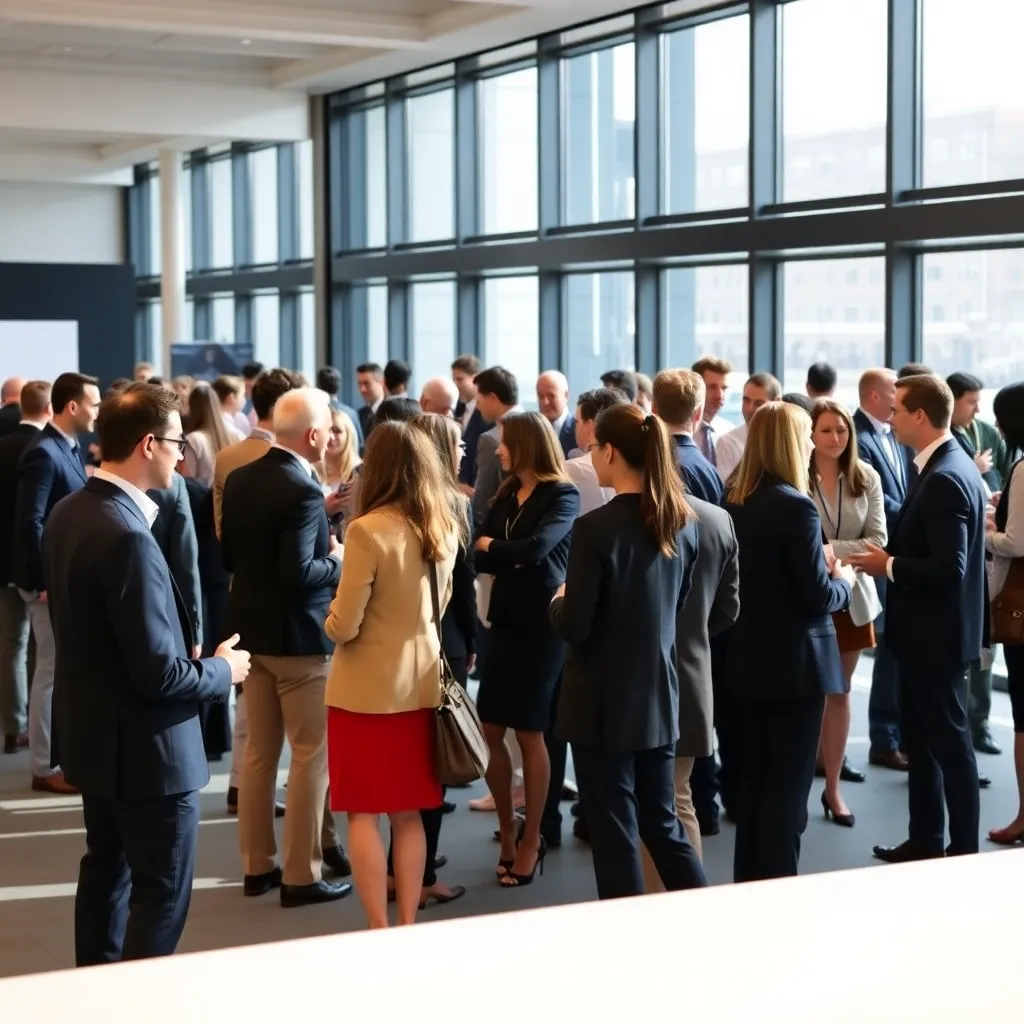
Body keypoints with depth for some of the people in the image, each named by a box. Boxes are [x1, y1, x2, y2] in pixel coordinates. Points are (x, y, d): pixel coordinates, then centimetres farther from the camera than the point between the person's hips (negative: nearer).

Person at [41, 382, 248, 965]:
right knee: (162, 893, 2)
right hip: (143, 746, -10)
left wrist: (189, 653, 8)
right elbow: (158, 673, -27)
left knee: (106, 868, 22)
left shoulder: (68, 514, 1)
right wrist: (222, 671, -8)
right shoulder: (127, 538, -28)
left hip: (92, 734, 10)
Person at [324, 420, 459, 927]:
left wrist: (331, 617, 4)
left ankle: (379, 930, 5)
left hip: (367, 687, -6)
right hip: (420, 682, 6)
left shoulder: (367, 530, -18)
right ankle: (408, 925, 18)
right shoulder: (443, 527, 2)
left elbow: (343, 626, -16)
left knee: (363, 813, 4)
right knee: (408, 813, 13)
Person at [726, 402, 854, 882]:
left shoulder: (733, 504, 4)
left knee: (751, 780, 15)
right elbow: (817, 597, -18)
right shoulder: (795, 506, -18)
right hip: (792, 664, -7)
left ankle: (748, 882, 24)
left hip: (744, 662, 7)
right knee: (787, 785, 2)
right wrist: (844, 580, 3)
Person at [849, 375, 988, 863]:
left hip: (937, 634, -10)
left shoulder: (945, 478, -23)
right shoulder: (945, 466, 8)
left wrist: (888, 565, -17)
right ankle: (925, 840, 28)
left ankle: (963, 852, 12)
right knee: (919, 737, 18)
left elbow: (949, 567, -28)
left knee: (949, 741, 1)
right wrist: (890, 554, 3)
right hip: (926, 631, 10)